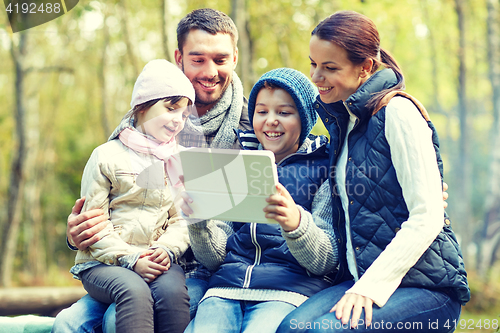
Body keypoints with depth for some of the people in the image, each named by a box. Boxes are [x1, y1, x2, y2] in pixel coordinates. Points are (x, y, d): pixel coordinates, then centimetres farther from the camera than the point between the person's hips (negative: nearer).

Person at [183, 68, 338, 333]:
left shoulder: (322, 166, 9)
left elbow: (326, 261, -1)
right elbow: (215, 258, 14)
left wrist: (296, 223, -21)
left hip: (288, 290, -3)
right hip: (226, 286, 3)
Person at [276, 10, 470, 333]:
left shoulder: (397, 112, -9)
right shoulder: (342, 120, 16)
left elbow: (427, 218, -15)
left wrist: (370, 286, -20)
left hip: (427, 287, -6)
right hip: (360, 278, 6)